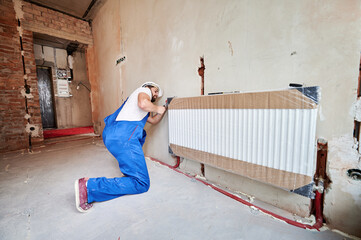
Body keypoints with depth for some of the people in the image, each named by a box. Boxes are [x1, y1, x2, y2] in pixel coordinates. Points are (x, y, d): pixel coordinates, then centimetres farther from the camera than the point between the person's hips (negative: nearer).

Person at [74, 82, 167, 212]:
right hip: (124, 136, -10)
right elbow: (143, 103, -15)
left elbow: (154, 120, 40)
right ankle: (89, 186, -15)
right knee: (142, 184, -8)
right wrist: (157, 109, 2)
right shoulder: (144, 89, 10)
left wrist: (164, 109, 32)